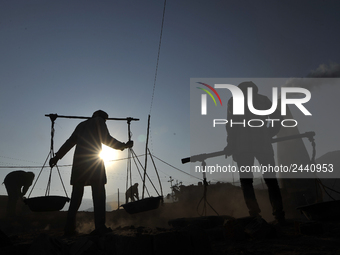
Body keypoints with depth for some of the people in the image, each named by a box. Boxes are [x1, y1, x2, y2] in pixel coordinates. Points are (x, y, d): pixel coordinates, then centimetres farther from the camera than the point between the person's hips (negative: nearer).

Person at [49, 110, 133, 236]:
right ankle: (100, 226, -12)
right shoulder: (99, 121, 11)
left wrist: (57, 156, 35)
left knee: (76, 195, 6)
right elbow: (106, 139, -1)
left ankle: (69, 228, 3)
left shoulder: (81, 125, 28)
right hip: (93, 159, -6)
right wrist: (124, 145, 7)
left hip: (79, 160, 6)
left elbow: (69, 142, 28)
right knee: (98, 193, -6)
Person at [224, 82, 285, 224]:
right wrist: (269, 135, 17)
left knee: (246, 180, 5)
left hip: (243, 145, -1)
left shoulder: (233, 101, 13)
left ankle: (255, 215, -4)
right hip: (263, 143, 2)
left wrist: (231, 145, 3)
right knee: (270, 179, 9)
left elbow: (231, 124, 1)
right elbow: (277, 117, 8)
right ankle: (279, 215, 1)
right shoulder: (263, 99, 19)